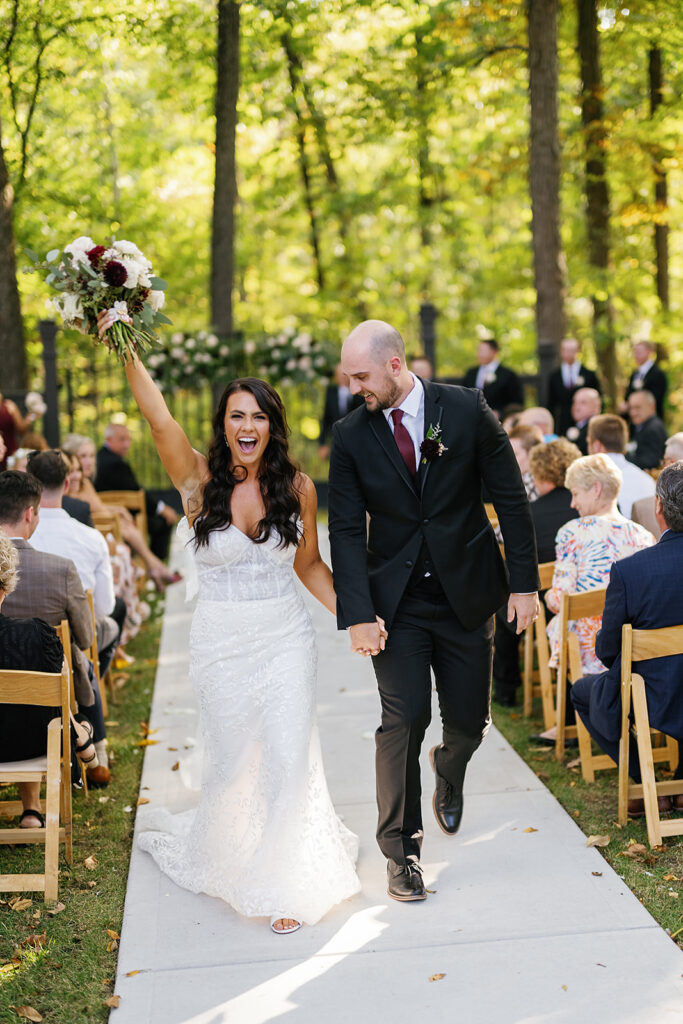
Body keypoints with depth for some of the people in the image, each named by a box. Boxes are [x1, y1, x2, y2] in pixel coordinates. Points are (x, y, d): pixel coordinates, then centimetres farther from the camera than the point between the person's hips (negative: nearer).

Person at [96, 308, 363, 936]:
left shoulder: (298, 488, -2)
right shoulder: (200, 480, -8)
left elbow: (309, 565, 8)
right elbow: (159, 419, -22)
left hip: (286, 639, 1)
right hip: (221, 643, -1)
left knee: (289, 759, -4)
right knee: (231, 763, 12)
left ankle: (280, 881, 18)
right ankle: (212, 853, 44)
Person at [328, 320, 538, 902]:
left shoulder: (468, 410, -7)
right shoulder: (351, 435, -4)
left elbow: (511, 498, -2)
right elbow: (347, 531, -5)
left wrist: (525, 582, -5)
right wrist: (358, 615, -14)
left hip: (467, 594, 1)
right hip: (396, 601, 0)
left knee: (469, 722, 9)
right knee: (404, 720, -8)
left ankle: (449, 770, 46)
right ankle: (402, 851, 8)